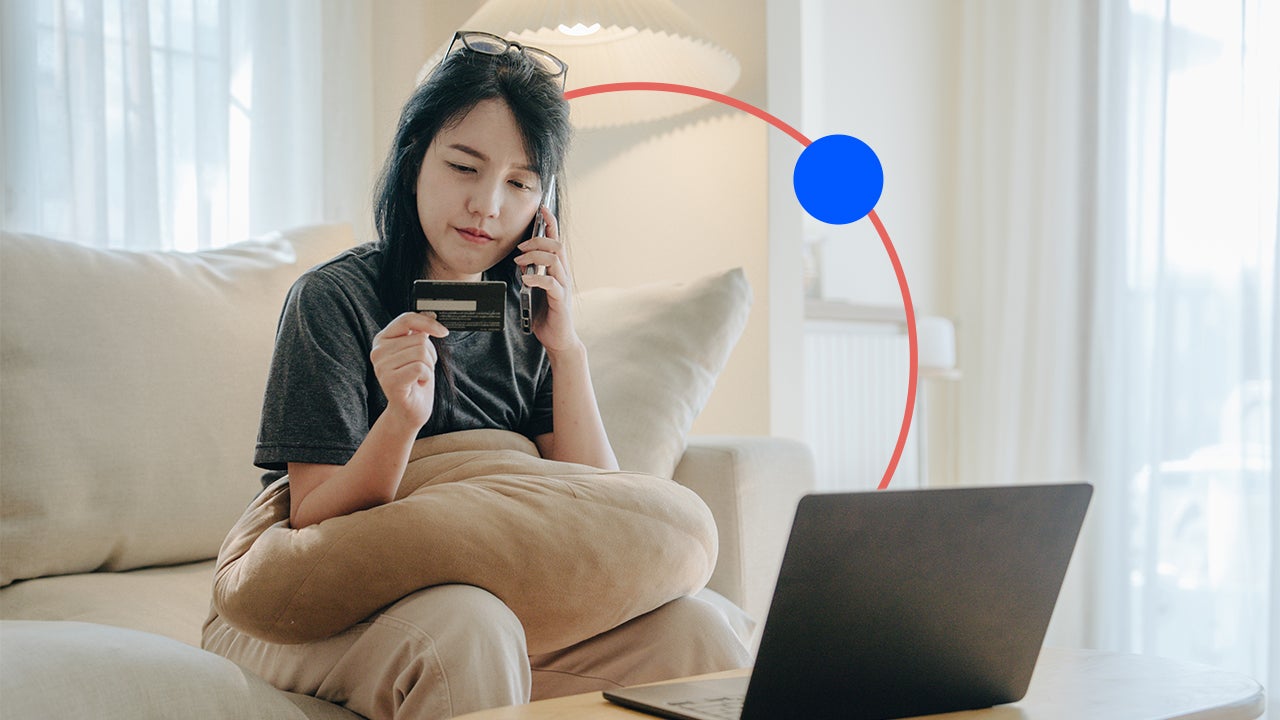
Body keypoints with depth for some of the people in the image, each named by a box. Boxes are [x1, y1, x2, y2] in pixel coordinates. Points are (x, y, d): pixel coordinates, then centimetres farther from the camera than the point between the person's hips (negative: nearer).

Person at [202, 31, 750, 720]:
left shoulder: (524, 318, 5)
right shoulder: (334, 298, -10)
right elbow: (316, 526, -13)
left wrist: (567, 350, -12)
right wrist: (401, 419, -32)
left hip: (496, 597, 4)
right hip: (311, 613, -4)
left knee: (691, 630, -19)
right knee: (468, 626, -37)